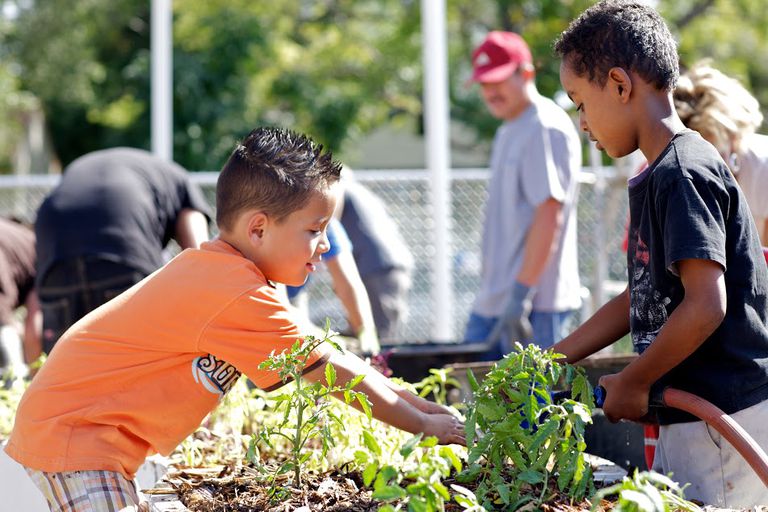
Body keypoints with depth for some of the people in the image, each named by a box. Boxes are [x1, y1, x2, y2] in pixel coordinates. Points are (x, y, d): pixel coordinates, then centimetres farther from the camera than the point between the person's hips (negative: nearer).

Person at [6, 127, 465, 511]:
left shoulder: (223, 273, 8)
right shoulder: (239, 297, -23)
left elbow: (333, 361, 12)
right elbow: (335, 374, -17)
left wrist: (423, 405, 9)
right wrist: (427, 426, -9)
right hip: (73, 431, -10)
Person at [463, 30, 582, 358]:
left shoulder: (546, 129, -12)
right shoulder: (507, 131, 19)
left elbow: (549, 216, -20)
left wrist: (521, 294, -23)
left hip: (535, 305, -10)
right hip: (491, 303, 10)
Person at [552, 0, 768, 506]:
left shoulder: (684, 174, -15)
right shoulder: (658, 178, 16)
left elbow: (705, 305, -23)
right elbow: (640, 300, 22)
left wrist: (632, 383, -11)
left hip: (721, 421, -9)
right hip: (684, 417, 9)